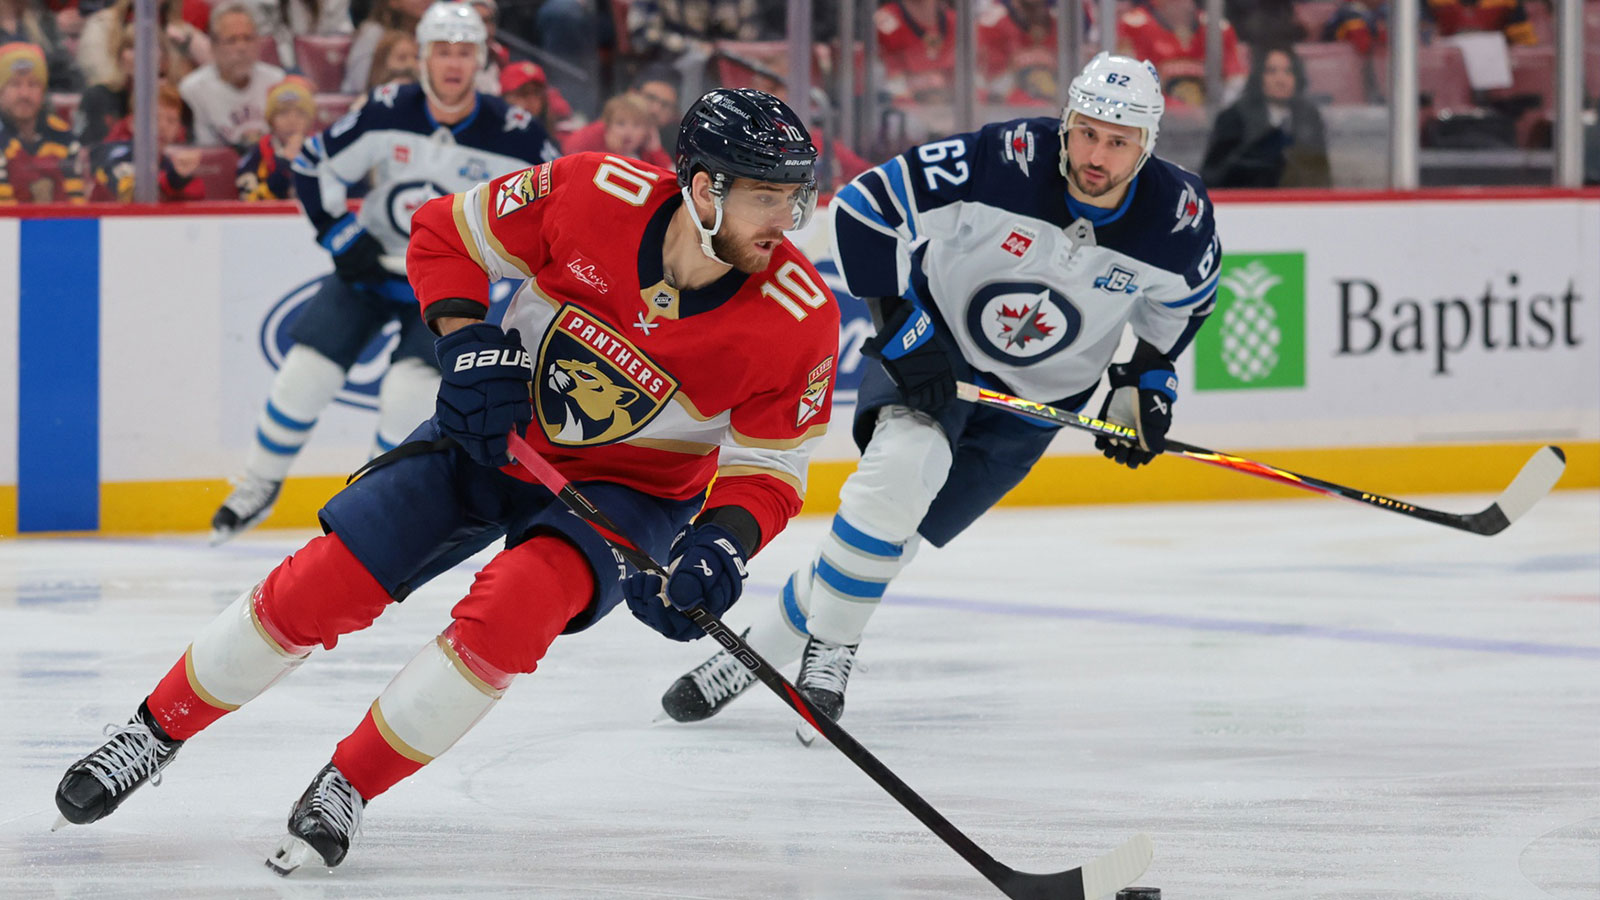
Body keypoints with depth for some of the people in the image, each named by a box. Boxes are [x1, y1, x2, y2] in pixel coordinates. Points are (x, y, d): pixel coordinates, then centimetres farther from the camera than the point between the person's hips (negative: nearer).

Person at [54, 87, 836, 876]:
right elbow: (444, 234, -7)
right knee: (325, 581, -6)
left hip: (631, 484, -1)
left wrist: (722, 545, -31)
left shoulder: (799, 320, -24)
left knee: (515, 605, -29)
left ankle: (348, 788, -13)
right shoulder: (598, 196, -24)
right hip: (498, 432, 1)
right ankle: (158, 730, 15)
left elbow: (768, 467, -12)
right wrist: (467, 345, -20)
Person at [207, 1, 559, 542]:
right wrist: (341, 236, -14)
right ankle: (259, 487, 15)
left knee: (410, 388, -20)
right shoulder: (387, 113, -16)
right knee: (306, 370, -6)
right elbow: (314, 167, -6)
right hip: (372, 263, 2)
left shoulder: (512, 136, -19)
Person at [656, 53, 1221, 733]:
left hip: (1037, 397, 2)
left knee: (891, 539, -10)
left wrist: (1148, 385, 3)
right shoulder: (1007, 161, -26)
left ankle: (760, 638, 4)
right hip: (932, 347, -2)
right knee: (902, 464, -31)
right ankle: (829, 650, -15)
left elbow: (1187, 297, 9)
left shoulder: (1178, 219, -17)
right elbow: (865, 208, -21)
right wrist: (901, 329, -22)